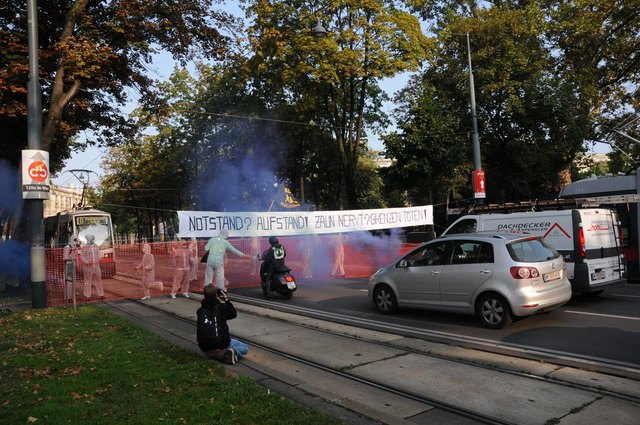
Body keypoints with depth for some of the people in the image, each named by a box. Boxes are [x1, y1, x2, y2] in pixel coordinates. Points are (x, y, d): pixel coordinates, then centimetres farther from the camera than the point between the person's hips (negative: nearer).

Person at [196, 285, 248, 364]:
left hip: (205, 351, 4)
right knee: (244, 348, 16)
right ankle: (234, 352, -13)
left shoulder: (200, 311, -3)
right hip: (221, 347, -4)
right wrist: (226, 300, 12)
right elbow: (234, 314, 9)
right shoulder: (222, 307, -10)